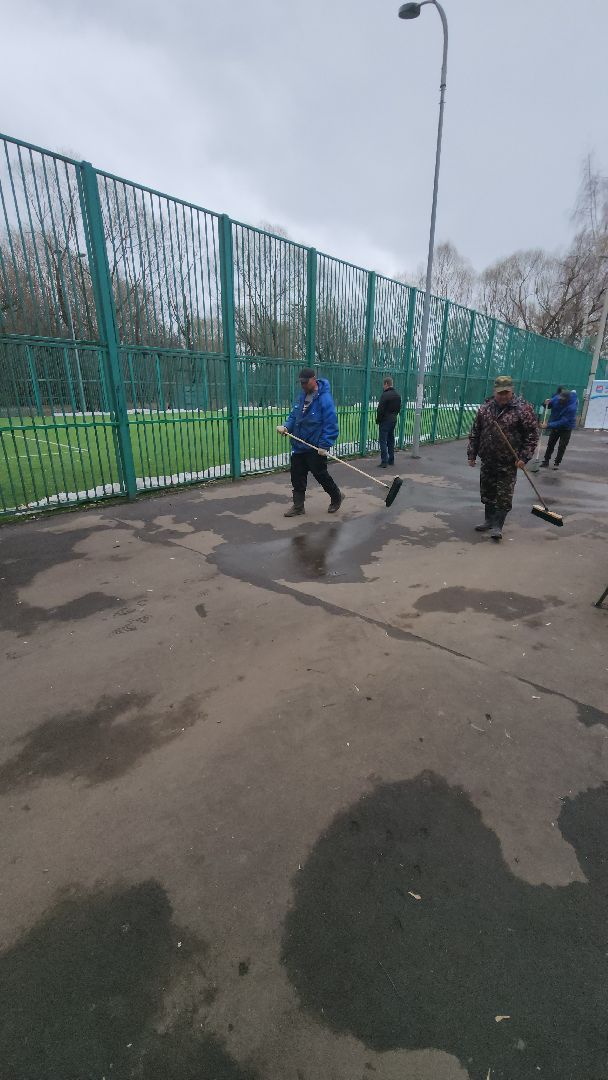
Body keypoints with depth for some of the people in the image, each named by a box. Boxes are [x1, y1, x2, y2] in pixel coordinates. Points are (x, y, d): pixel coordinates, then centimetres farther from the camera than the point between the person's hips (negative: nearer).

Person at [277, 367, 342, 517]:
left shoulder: (324, 398, -16)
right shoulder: (302, 396, 8)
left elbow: (330, 424, -20)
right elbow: (294, 415, 15)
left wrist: (324, 446, -24)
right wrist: (286, 426, -5)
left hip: (316, 448, -7)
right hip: (298, 446, 7)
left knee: (321, 475, 5)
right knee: (297, 477, 9)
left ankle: (336, 497, 29)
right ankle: (298, 506, 21)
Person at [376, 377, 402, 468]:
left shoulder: (385, 395, -17)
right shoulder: (398, 395, 9)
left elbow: (380, 409, -17)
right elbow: (399, 408, 14)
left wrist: (378, 420, -6)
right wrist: (394, 416, 17)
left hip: (385, 420, -8)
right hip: (394, 420, 8)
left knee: (383, 441, -4)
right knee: (391, 440, 16)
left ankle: (384, 462, -7)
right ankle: (391, 460, 22)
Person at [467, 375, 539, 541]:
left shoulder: (522, 409, -7)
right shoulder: (485, 408, 5)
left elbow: (533, 434, -5)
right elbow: (475, 432, 11)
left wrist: (524, 457, -12)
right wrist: (472, 454, 8)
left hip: (508, 463, -4)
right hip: (487, 460, 5)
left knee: (504, 496, -3)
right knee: (487, 492, 14)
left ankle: (497, 526, 5)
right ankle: (489, 520, 29)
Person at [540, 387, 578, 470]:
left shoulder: (572, 407, -32)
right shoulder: (556, 399, -17)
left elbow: (563, 422, -34)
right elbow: (548, 405, 2)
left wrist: (548, 425, -38)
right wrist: (546, 403, -23)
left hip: (566, 428, -5)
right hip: (555, 426, 5)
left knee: (562, 446, 0)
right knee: (550, 444, 8)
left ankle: (557, 463, 10)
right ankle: (546, 461, 15)